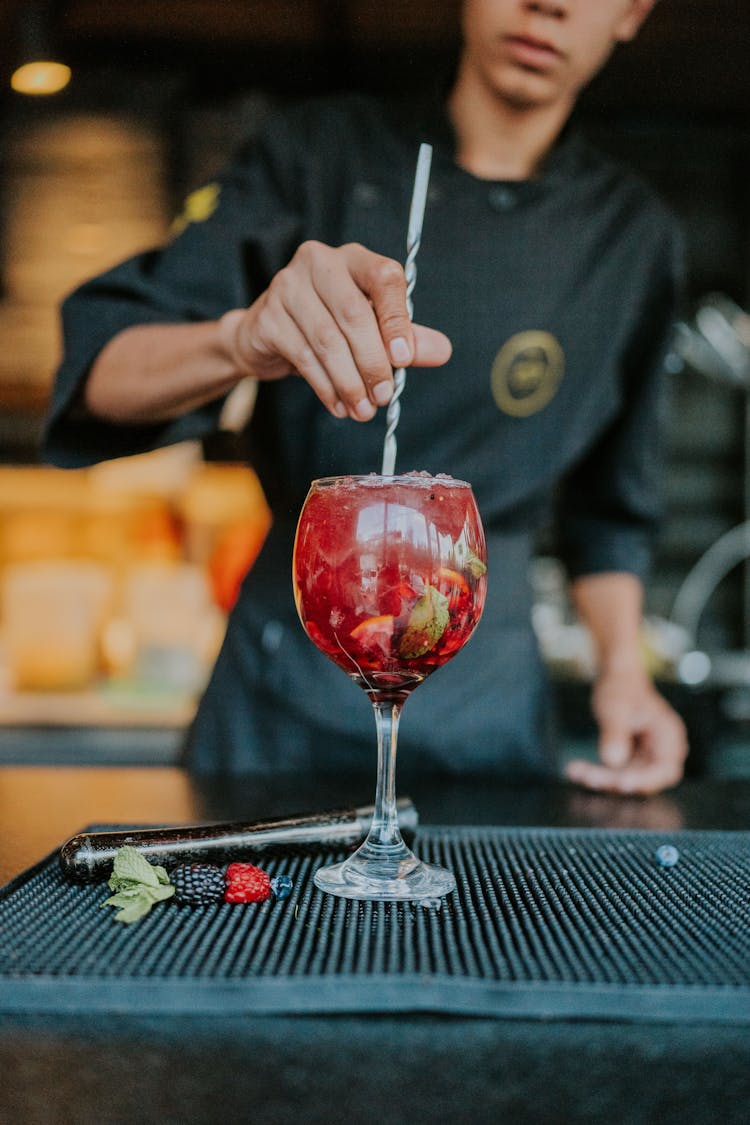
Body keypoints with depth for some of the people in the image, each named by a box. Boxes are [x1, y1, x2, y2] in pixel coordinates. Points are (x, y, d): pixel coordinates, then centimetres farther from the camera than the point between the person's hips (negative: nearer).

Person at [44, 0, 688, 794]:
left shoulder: (632, 236, 2)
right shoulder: (319, 154, -5)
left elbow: (609, 499, 11)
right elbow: (99, 369, -13)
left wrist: (623, 668, -4)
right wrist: (241, 341, -33)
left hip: (482, 700, 2)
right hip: (281, 684, -1)